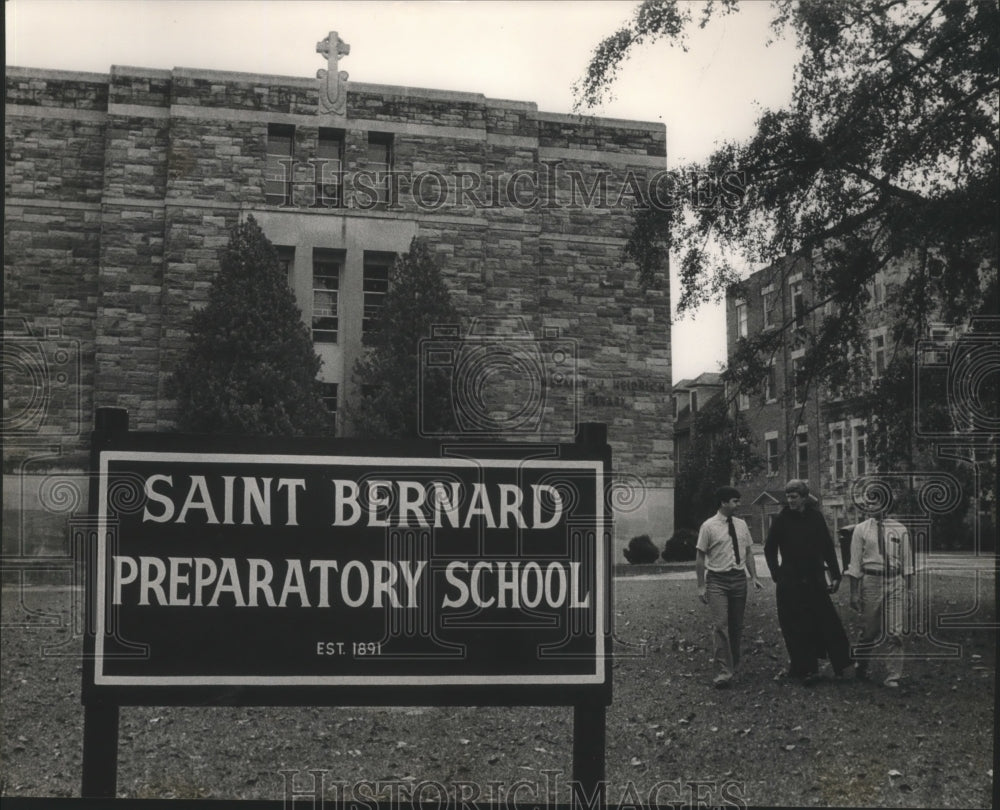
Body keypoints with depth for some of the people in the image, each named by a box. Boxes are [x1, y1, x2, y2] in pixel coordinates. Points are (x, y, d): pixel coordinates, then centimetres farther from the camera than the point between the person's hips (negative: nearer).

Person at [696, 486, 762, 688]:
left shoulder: (741, 525, 9)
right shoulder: (709, 526, -6)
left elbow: (748, 552, 15)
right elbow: (700, 558, -4)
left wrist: (754, 577, 5)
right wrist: (701, 586, -6)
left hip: (739, 578, 5)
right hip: (717, 580, -5)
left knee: (737, 626, 11)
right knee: (720, 626, -12)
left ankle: (733, 666, 26)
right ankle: (723, 673, -13)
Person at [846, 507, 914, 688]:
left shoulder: (900, 530, 6)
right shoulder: (861, 529, 1)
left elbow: (907, 561, 11)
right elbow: (855, 563, 0)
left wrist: (909, 589, 7)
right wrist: (854, 593, -3)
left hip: (895, 582, 1)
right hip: (871, 581, -1)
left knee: (895, 633, -5)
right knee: (869, 631, 8)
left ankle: (893, 676, 2)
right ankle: (862, 666, 32)